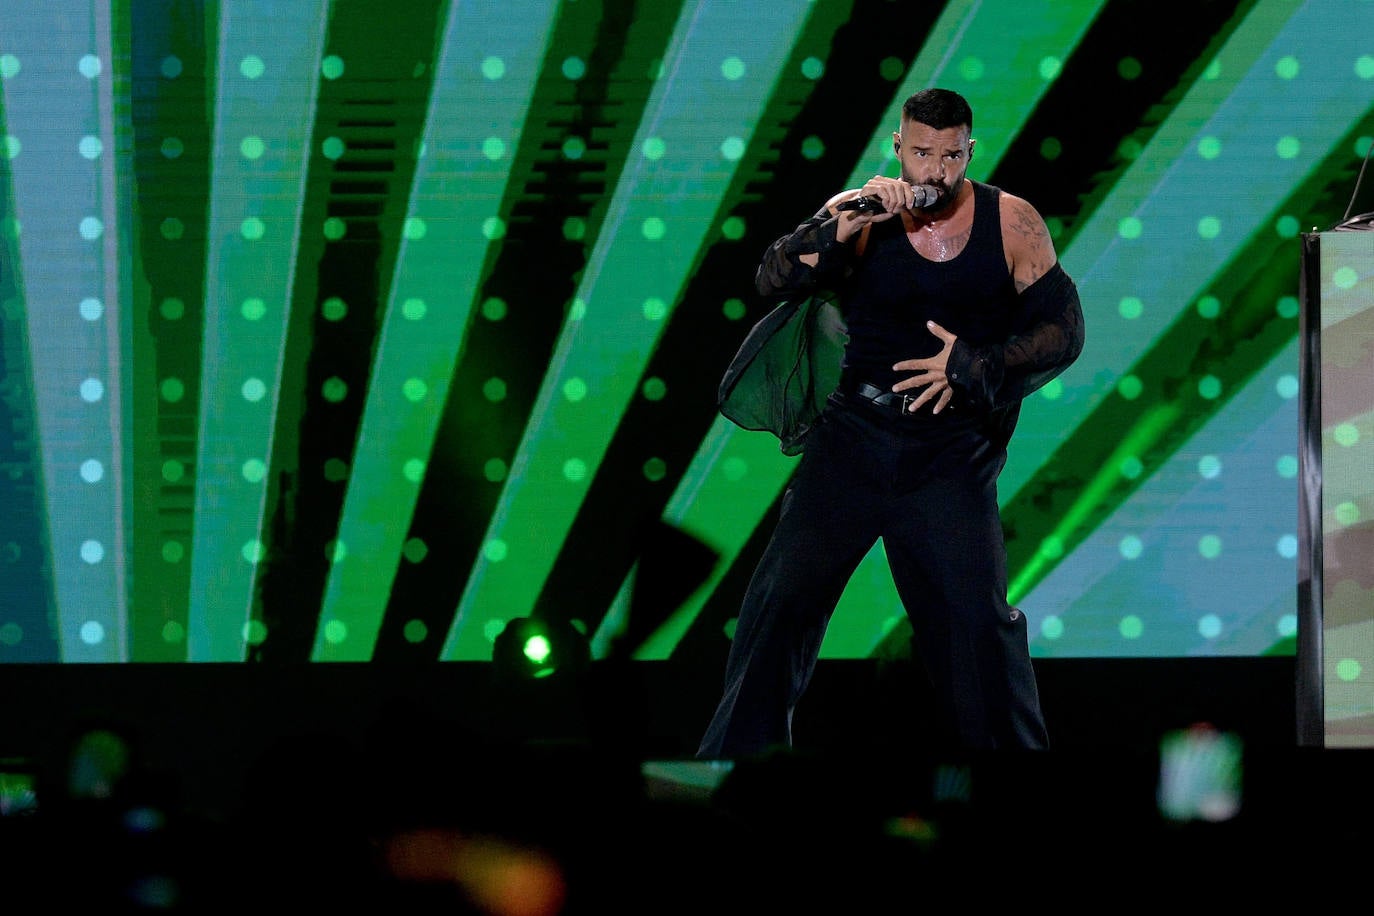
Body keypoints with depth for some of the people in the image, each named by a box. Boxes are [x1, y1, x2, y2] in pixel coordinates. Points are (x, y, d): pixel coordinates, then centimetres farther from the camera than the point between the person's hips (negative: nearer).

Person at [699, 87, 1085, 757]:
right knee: (783, 595, -5)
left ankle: (1007, 748, 10)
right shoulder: (863, 214, -1)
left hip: (951, 452, 0)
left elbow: (1062, 331, 0)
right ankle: (738, 746, 7)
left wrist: (974, 368, -14)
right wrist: (847, 221, -27)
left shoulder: (1012, 224, -1)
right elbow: (774, 280, -13)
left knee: (977, 616, -8)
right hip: (851, 438, 1)